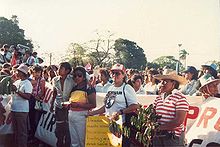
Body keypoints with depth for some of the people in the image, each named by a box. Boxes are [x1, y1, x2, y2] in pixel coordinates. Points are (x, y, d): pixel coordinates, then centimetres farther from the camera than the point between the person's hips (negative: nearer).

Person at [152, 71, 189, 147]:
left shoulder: (180, 98, -10)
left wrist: (160, 127, -17)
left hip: (173, 137, -6)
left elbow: (179, 121, -17)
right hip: (158, 136, 6)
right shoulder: (158, 97, 12)